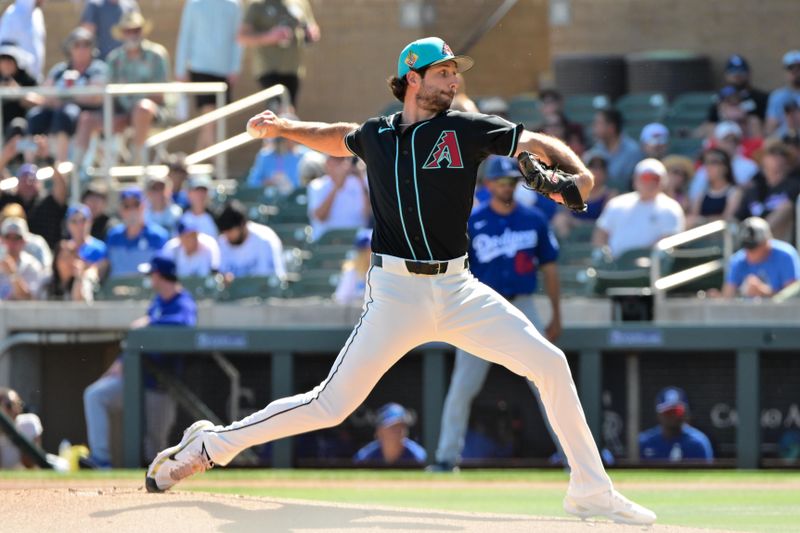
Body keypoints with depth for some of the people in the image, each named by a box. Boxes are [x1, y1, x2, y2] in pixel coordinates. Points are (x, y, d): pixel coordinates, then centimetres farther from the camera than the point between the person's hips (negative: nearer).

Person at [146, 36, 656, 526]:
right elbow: (341, 138, 32)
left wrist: (578, 175, -27)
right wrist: (286, 128, 25)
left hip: (457, 290, 1)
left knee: (550, 363, -10)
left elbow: (537, 144, -9)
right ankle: (213, 444, 10)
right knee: (331, 405, -6)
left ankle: (591, 491, 1)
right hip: (397, 293, -1)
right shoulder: (375, 135, 7)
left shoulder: (465, 129, 2)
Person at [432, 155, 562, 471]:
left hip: (522, 307, 1)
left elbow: (549, 268, 10)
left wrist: (556, 316, 8)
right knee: (462, 388, -4)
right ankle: (447, 457, 3)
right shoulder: (471, 222, 0)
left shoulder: (534, 220, 6)